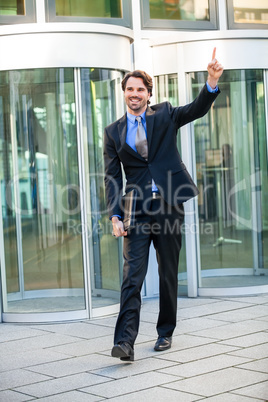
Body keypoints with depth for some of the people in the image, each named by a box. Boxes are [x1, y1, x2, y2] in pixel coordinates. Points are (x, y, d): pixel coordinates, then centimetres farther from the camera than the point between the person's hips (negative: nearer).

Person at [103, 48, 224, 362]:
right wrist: (115, 216, -5)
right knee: (132, 276, -10)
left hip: (168, 207, 0)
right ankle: (125, 342, -14)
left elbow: (198, 109, -4)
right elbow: (112, 177, 6)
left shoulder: (164, 115, 9)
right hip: (137, 211, 0)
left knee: (168, 274, 9)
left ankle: (165, 333, 23)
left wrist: (212, 82, -23)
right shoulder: (113, 132, 10)